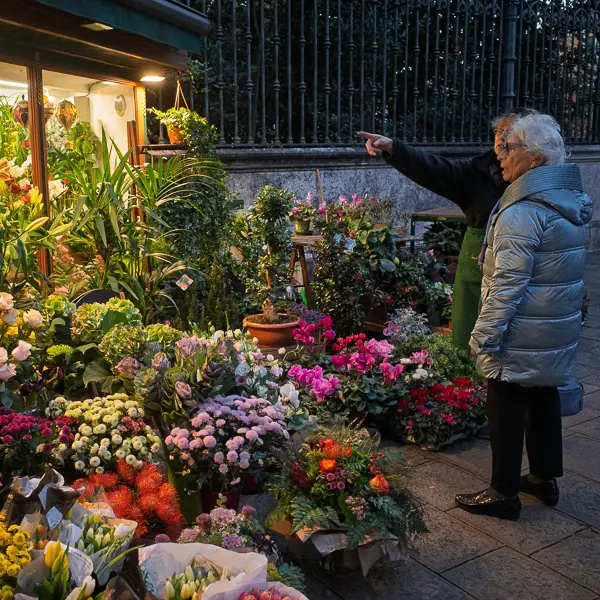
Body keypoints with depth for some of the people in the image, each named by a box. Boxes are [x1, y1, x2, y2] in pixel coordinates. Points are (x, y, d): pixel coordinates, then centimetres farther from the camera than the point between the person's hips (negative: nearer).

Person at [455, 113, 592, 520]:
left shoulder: (523, 212, -21)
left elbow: (507, 283, -22)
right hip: (558, 334, 9)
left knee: (507, 410, 2)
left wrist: (484, 335, -16)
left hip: (520, 338, -9)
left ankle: (504, 494, 14)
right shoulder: (570, 203, 8)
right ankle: (545, 478, 33)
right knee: (545, 400, 19)